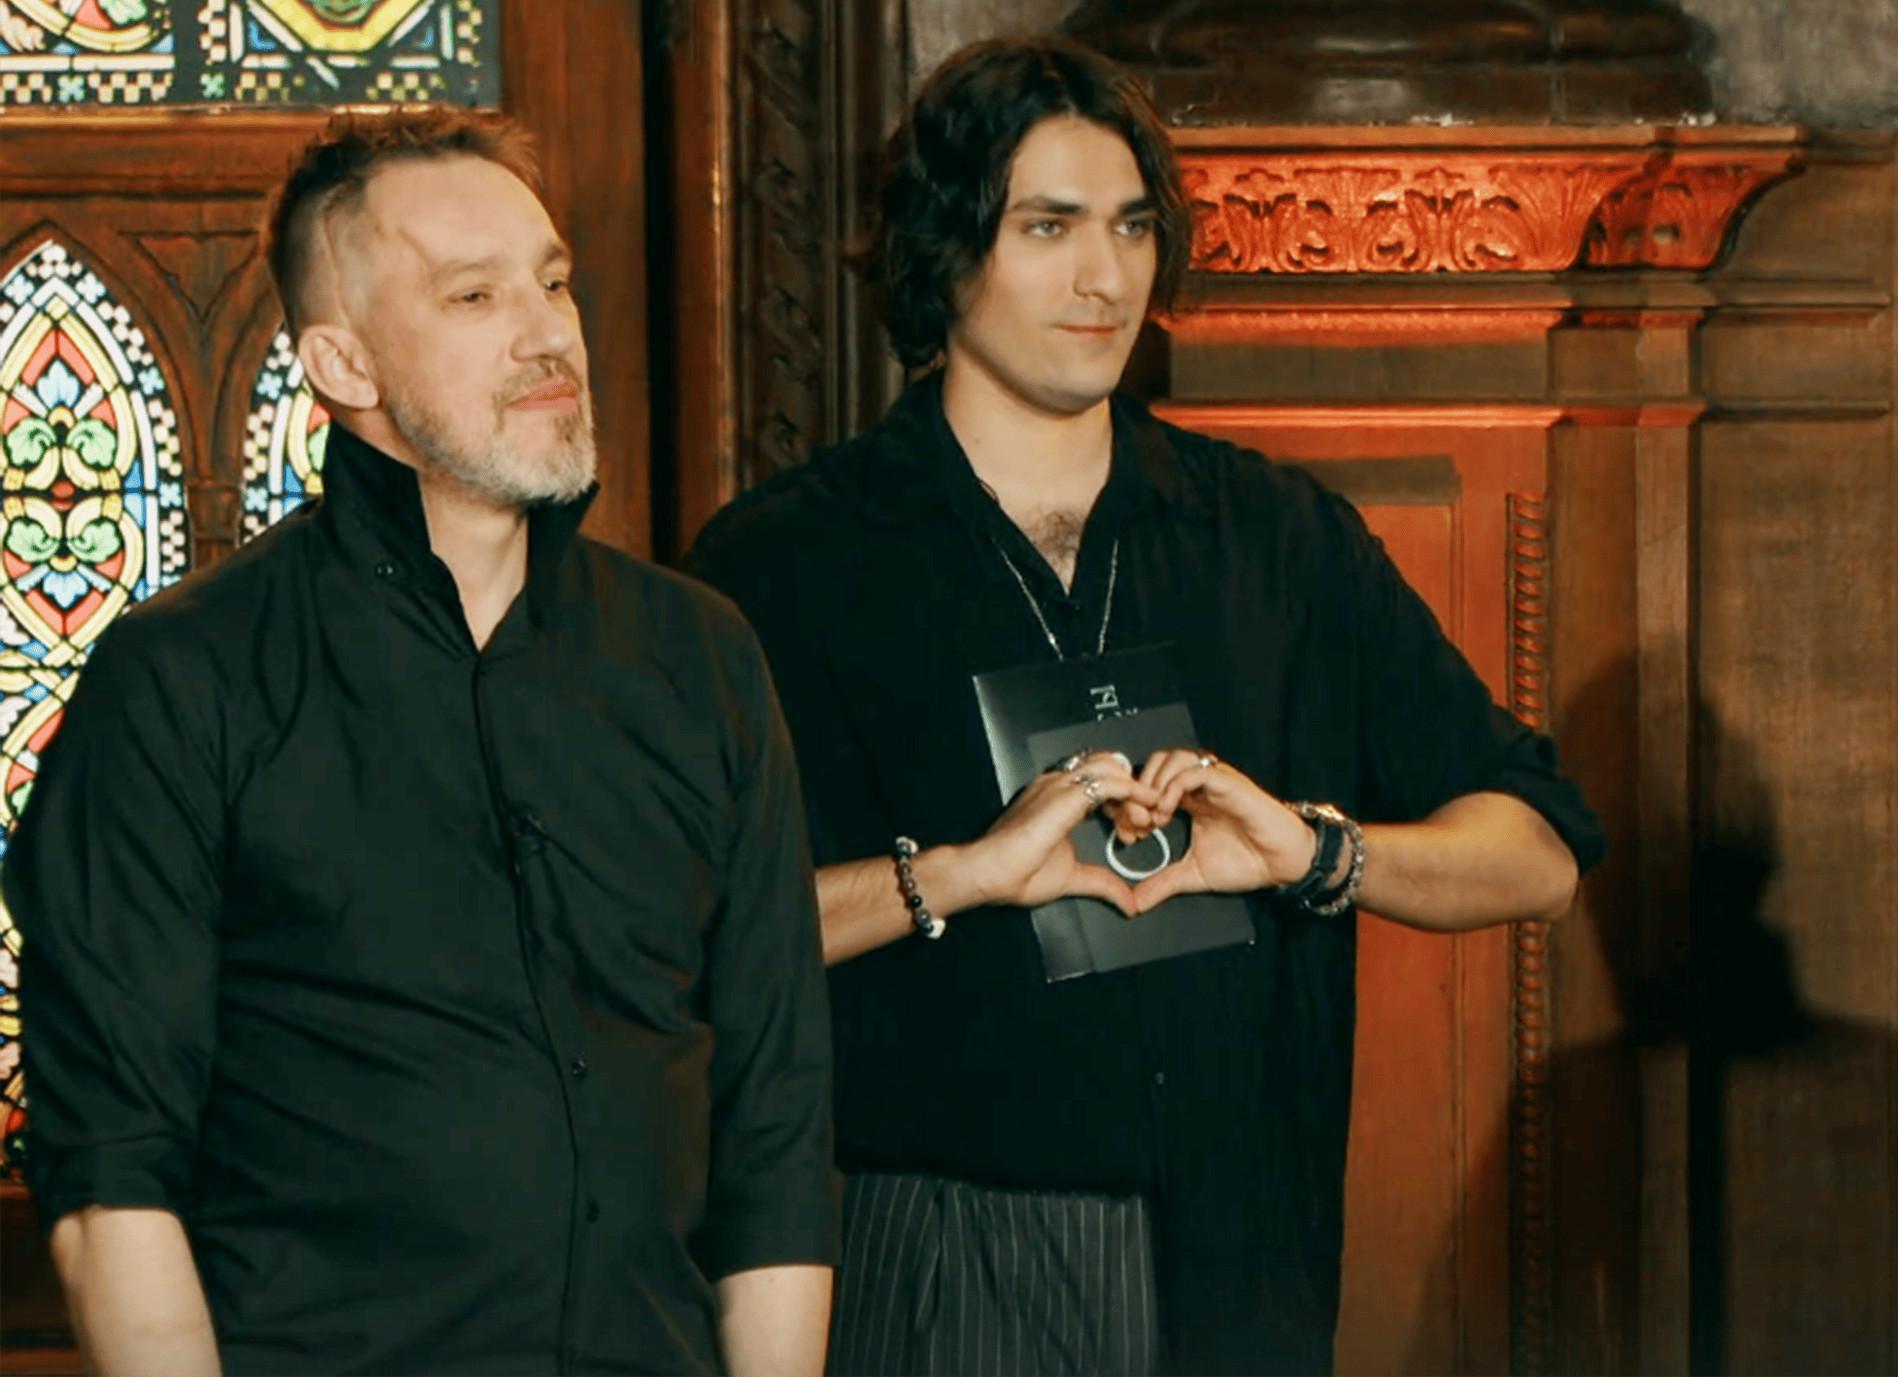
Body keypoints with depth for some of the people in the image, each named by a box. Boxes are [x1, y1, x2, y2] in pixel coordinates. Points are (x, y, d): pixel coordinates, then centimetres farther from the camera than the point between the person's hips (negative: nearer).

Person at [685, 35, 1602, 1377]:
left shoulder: (1281, 538, 12)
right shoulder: (786, 563, 0)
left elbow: (1540, 853, 9)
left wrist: (1314, 851, -8)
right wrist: (964, 873, -20)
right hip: (935, 1265, -3)